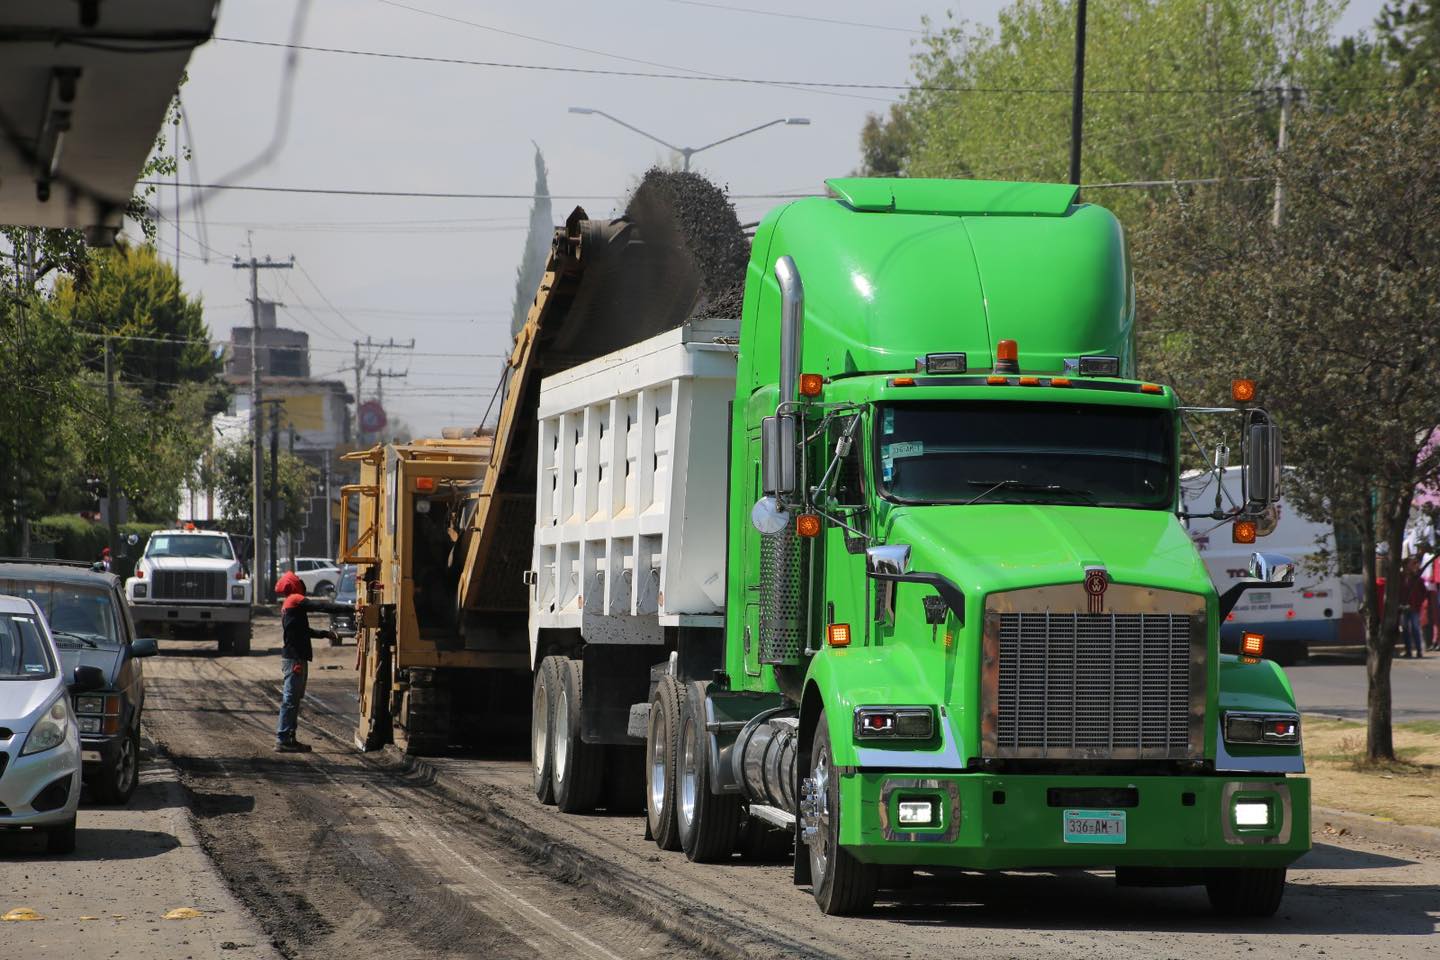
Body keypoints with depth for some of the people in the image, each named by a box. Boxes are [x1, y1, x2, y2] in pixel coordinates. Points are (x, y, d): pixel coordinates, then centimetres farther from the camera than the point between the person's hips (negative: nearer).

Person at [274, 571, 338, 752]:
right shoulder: (295, 600, -10)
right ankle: (283, 740, -9)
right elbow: (319, 607, -21)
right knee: (291, 699, -8)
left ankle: (288, 739, 19)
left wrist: (324, 633, 18)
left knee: (293, 699, 14)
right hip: (295, 659, -10)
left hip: (293, 657, 10)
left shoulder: (287, 605, 20)